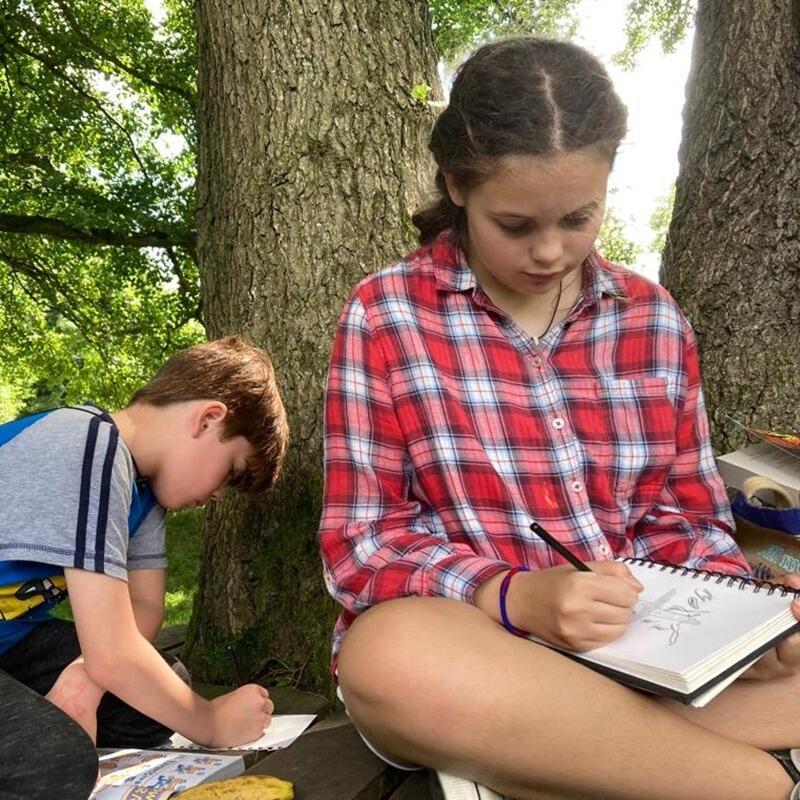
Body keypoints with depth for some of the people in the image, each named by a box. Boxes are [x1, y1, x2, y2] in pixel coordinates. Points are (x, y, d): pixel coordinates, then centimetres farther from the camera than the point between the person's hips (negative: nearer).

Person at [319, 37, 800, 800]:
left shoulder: (652, 318, 7)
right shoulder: (385, 314, -4)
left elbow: (684, 516, 11)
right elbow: (360, 542, -6)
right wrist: (513, 597, -23)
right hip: (463, 640, -2)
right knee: (393, 653, -38)